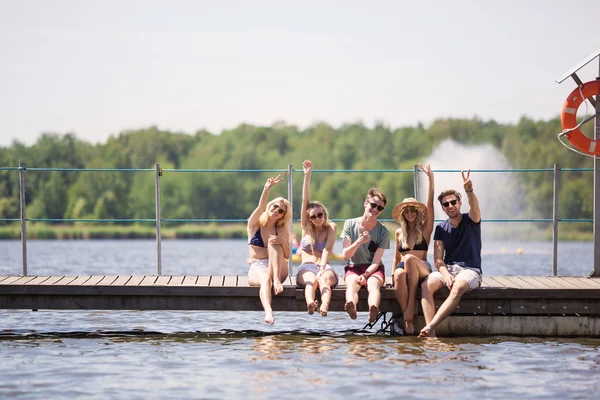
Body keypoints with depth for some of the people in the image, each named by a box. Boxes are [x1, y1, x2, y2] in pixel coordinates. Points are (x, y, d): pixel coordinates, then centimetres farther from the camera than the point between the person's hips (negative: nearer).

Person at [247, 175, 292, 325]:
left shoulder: (282, 230, 13)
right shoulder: (255, 225, 8)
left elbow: (288, 255, 4)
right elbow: (260, 208, -13)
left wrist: (282, 242, -18)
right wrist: (266, 189, -30)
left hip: (278, 268, 2)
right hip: (257, 269, -2)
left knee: (273, 242, -25)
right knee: (265, 279, -39)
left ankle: (276, 279, -39)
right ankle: (268, 311, -66)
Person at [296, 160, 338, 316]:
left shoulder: (331, 227, 9)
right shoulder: (306, 227, 14)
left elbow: (327, 249, -7)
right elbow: (305, 201, 4)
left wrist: (322, 268, -24)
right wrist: (307, 176, -5)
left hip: (325, 267, -1)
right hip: (306, 268, 1)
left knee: (324, 279, -37)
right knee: (311, 280, -35)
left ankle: (324, 306, -68)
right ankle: (310, 303, -69)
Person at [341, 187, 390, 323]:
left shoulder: (383, 231, -1)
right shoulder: (350, 224, 0)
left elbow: (376, 261, -6)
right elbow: (345, 256, -5)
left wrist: (365, 275, -25)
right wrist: (359, 242, -21)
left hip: (373, 269, 0)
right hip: (354, 267, 0)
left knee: (373, 284, -36)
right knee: (352, 283, -36)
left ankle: (373, 309, -69)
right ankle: (352, 308, -70)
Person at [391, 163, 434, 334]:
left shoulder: (425, 229, 9)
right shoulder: (399, 233, 19)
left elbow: (430, 203, 0)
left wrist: (430, 178, -6)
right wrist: (393, 275, 7)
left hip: (422, 270, -2)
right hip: (403, 268, 2)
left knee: (410, 259, -37)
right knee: (400, 274, -37)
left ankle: (411, 306, -40)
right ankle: (407, 318, -43)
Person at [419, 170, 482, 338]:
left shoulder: (471, 220, 2)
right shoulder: (441, 228, 10)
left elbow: (474, 206, -24)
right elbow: (438, 259, 4)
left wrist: (469, 190, -46)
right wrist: (446, 275, -18)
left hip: (470, 270, -3)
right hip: (447, 269, 3)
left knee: (458, 288, -38)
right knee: (426, 285, -29)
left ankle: (429, 327, -46)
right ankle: (430, 331, -42)